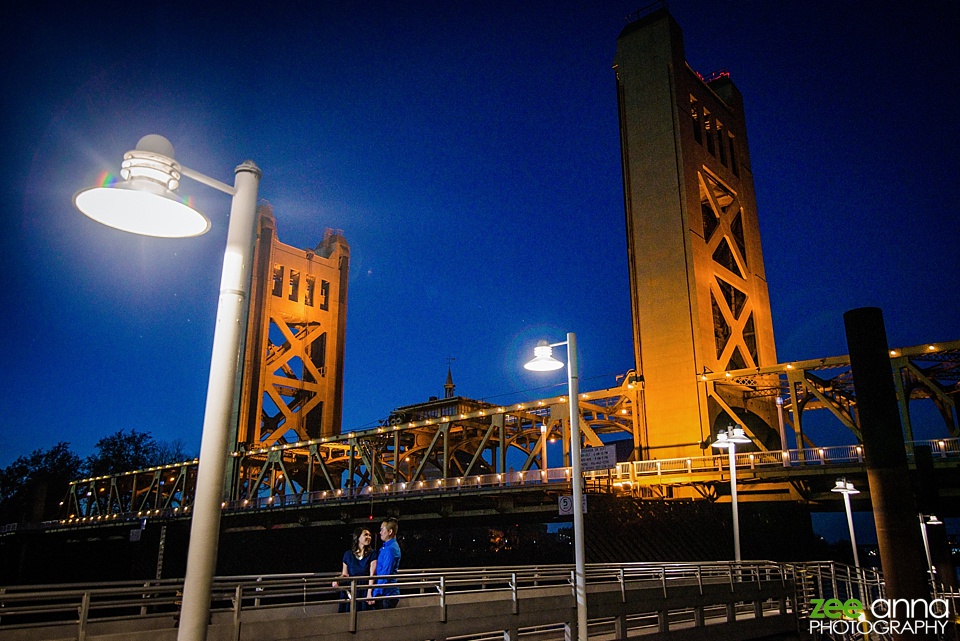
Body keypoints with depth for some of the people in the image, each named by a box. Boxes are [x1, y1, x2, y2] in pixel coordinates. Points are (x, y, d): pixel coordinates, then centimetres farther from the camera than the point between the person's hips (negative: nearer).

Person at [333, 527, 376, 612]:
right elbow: (344, 574, 14)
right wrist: (337, 581, -7)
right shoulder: (348, 554, 7)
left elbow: (372, 575, -9)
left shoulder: (372, 554, 0)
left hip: (364, 590, -2)